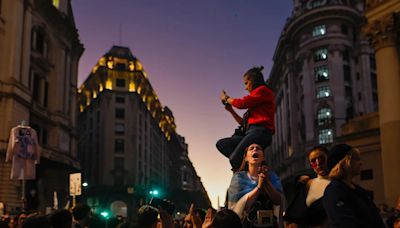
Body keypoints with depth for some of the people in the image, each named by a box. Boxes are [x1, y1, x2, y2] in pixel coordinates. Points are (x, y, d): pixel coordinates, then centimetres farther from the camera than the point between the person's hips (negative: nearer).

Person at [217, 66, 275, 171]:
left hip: (259, 131, -10)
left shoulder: (263, 90, 4)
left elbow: (243, 103, -7)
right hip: (250, 132, 10)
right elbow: (244, 123, 26)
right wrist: (231, 110, 22)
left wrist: (226, 99, 11)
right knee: (221, 144, 0)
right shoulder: (256, 96, 29)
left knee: (234, 159, -25)